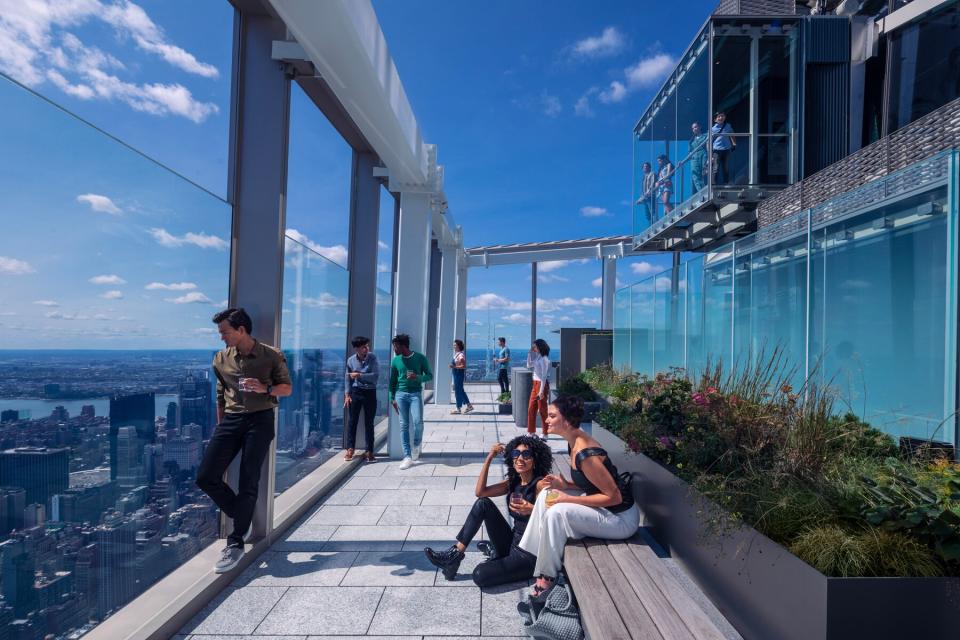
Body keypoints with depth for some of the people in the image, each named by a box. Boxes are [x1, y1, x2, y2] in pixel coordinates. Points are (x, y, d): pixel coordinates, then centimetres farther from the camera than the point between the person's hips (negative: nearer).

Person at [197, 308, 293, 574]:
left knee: (248, 482, -4)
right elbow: (220, 396, 16)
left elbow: (287, 388, 2)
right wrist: (220, 426, 16)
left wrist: (265, 388, -17)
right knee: (206, 477, -4)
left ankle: (236, 543, 7)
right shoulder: (221, 358, 7)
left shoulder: (271, 355, -4)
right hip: (230, 420, 4)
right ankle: (242, 516, 19)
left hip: (260, 420, -4)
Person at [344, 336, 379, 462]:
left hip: (370, 392, -1)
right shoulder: (351, 360, -1)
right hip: (355, 392, 1)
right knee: (352, 421, 3)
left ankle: (369, 451, 11)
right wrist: (347, 394, 0)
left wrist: (359, 375, -19)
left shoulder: (372, 358, -7)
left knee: (369, 423, 4)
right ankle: (350, 449, 14)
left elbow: (376, 376, -14)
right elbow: (348, 378, 7)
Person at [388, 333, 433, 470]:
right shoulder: (395, 360, 6)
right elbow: (393, 380, 12)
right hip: (401, 394, 3)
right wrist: (392, 398, 6)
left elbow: (430, 375, 1)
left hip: (415, 394, -2)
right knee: (404, 425, 0)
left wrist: (418, 377, -18)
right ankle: (408, 457, 5)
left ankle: (416, 444, 13)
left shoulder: (420, 358, -3)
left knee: (418, 421, -17)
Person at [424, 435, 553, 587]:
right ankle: (455, 553, -2)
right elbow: (480, 492, -2)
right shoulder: (513, 482, 6)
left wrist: (531, 510, -43)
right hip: (512, 542, 7)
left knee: (480, 575, -25)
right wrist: (489, 458, -6)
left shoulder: (540, 484, -15)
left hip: (530, 553, -7)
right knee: (483, 503, -8)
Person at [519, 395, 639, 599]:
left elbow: (614, 496, -25)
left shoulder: (586, 454, -29)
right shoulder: (574, 443, 0)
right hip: (603, 509, 9)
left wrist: (568, 499, -22)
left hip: (622, 518, -9)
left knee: (558, 511, -25)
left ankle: (547, 575, -6)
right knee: (546, 495, 1)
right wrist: (566, 485, -4)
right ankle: (533, 554, 9)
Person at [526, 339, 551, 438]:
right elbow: (529, 366, 23)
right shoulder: (537, 357, 10)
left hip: (542, 385, -9)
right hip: (535, 384, 9)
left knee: (542, 410, 0)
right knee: (531, 409, 11)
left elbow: (544, 376, -19)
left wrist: (541, 391, -21)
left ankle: (545, 434, 11)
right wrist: (530, 353, 11)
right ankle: (531, 432, 20)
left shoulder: (544, 359, -15)